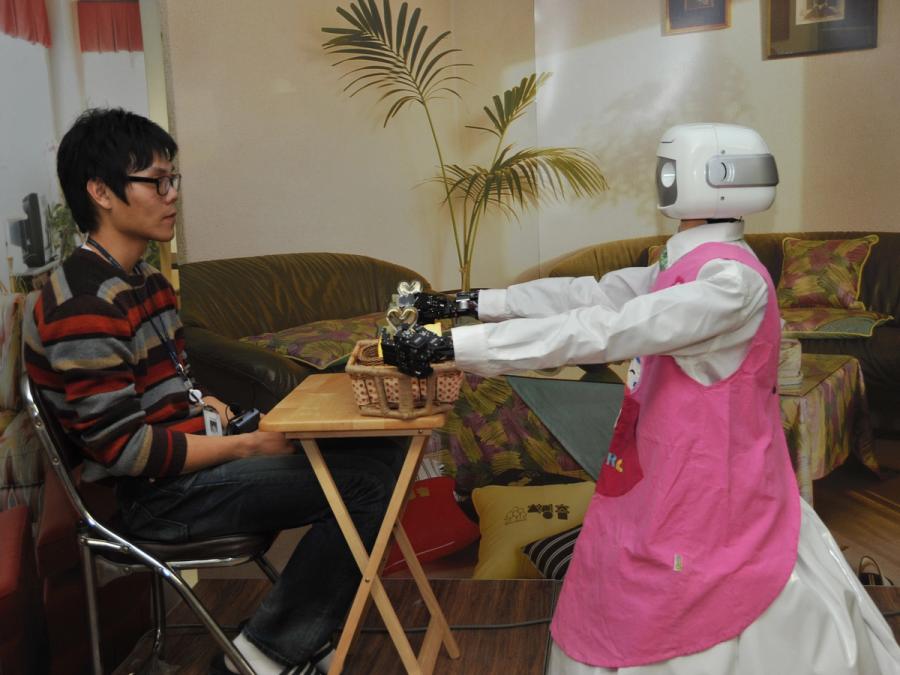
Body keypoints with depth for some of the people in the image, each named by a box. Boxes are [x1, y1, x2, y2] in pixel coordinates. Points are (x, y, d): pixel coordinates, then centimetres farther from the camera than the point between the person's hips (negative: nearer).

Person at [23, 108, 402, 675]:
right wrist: (247, 445, -17)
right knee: (370, 479, -19)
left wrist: (203, 404, 4)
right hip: (160, 495, -10)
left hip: (191, 450, 10)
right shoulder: (87, 306, -20)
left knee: (381, 451, 4)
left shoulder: (143, 279, 11)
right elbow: (124, 449, -22)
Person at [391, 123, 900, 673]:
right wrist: (468, 303, 4)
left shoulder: (730, 281, -23)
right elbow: (591, 295, 6)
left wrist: (451, 345, -30)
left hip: (710, 497, -8)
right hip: (666, 484, 8)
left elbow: (599, 331, -30)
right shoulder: (689, 266, 5)